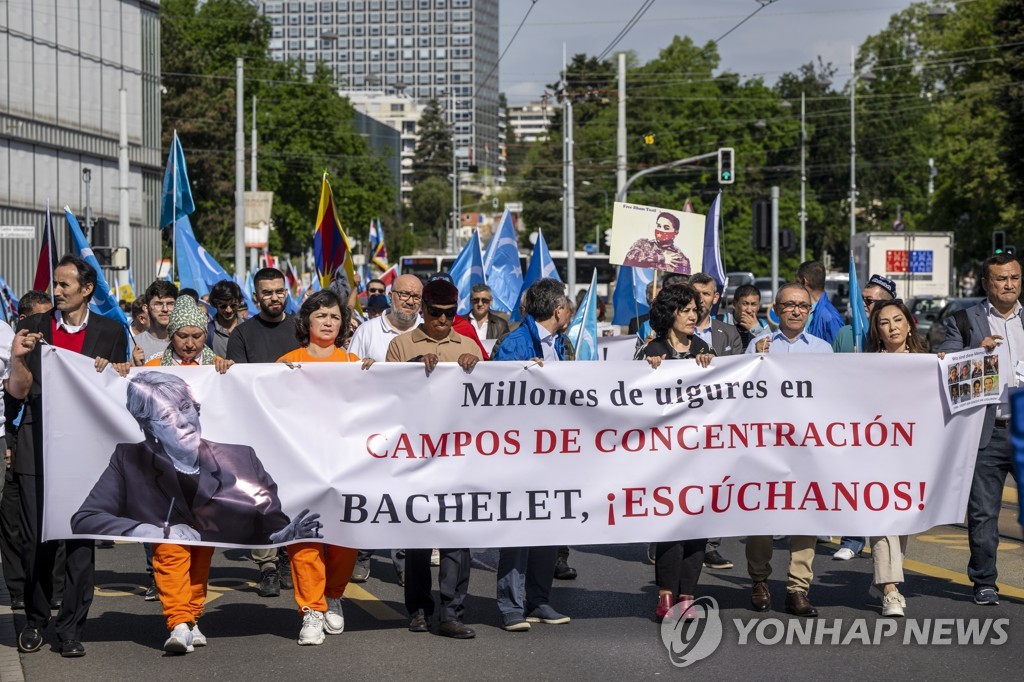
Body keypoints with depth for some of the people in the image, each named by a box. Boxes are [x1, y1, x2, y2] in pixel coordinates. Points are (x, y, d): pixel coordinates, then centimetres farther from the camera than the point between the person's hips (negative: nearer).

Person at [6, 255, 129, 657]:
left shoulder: (111, 333, 8)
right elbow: (19, 391, 6)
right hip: (38, 446, 1)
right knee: (35, 538, 1)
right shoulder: (34, 327, 9)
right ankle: (35, 620, 18)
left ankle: (71, 628, 7)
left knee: (81, 540, -1)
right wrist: (18, 357, -11)